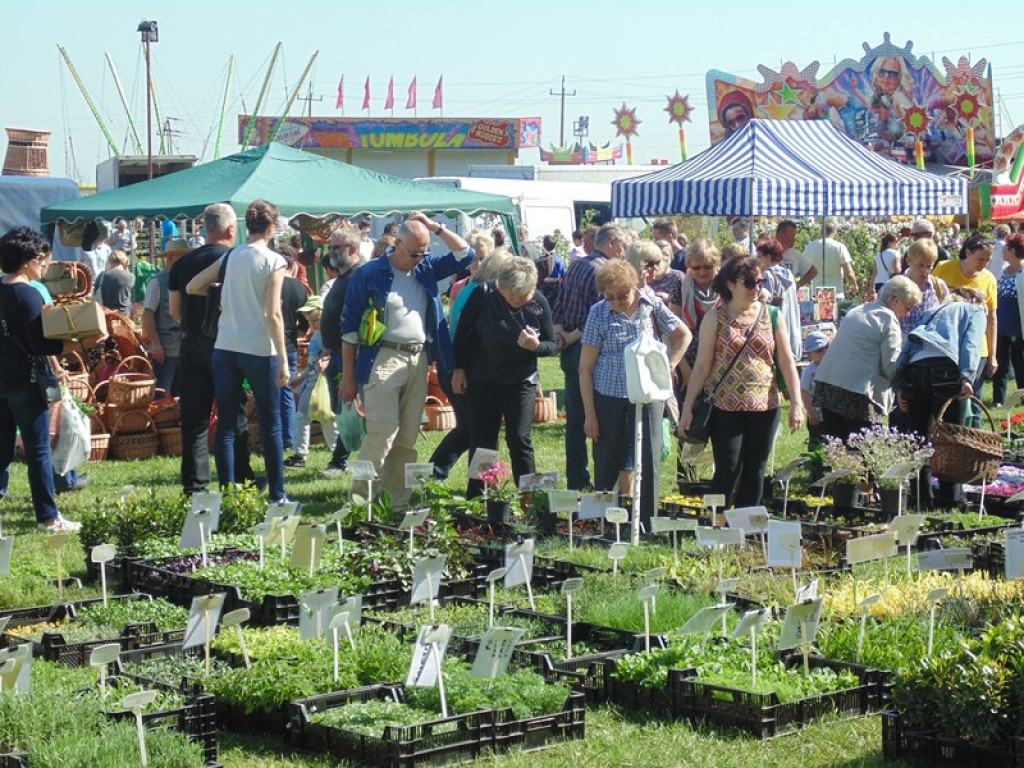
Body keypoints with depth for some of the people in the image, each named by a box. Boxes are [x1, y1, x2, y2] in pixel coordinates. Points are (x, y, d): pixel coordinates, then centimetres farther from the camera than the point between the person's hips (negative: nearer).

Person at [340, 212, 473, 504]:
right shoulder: (370, 273, -3)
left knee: (408, 437, 7)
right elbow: (349, 326, -2)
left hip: (419, 360, 6)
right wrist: (348, 376, -4)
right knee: (383, 430, -14)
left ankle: (398, 501, 13)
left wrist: (435, 227, 1)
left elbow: (465, 255, 13)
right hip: (383, 358, -5)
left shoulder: (427, 268, 11)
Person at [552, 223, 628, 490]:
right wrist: (572, 337, -10)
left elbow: (558, 307, 12)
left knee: (575, 419, 11)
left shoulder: (575, 266, 14)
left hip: (570, 351, 8)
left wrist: (560, 333, -2)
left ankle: (576, 481, 16)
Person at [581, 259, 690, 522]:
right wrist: (590, 414, -7)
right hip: (608, 395, -1)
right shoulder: (598, 313, -6)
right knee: (608, 463, 5)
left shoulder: (652, 305, -2)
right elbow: (585, 368, -4)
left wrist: (669, 366, -1)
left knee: (649, 458, -3)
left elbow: (683, 335, 14)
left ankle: (648, 520, 6)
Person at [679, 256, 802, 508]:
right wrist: (687, 408, -4)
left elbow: (787, 362, 6)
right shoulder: (715, 318, 0)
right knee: (728, 472, -6)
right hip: (726, 408, -3)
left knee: (754, 472, 7)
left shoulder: (773, 316, 6)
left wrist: (797, 402, -2)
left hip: (764, 406, 3)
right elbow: (702, 366, 0)